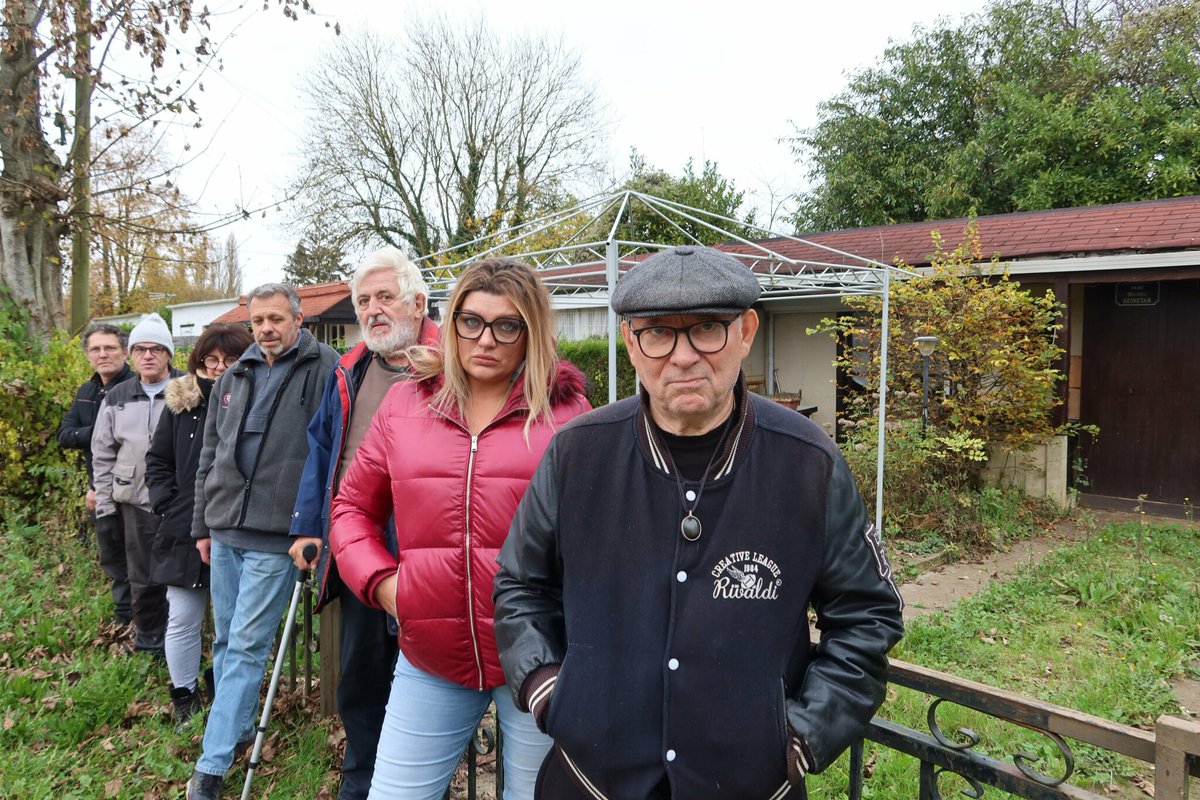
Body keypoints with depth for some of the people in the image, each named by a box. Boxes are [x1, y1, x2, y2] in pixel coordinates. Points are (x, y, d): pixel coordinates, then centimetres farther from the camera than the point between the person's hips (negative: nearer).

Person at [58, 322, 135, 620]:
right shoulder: (86, 392, 11)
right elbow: (65, 436, 5)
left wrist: (103, 490, -19)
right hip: (98, 493, 8)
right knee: (111, 562, 19)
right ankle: (123, 620, 34)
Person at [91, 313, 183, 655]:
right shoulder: (117, 399, 8)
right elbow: (103, 457, 12)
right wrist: (104, 509, 9)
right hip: (137, 503, 3)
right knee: (143, 581, 12)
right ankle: (148, 646, 31)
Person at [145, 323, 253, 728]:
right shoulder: (182, 402, 4)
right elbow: (157, 460, 11)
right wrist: (169, 505, 1)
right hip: (185, 533, 3)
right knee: (182, 621, 9)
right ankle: (185, 700, 27)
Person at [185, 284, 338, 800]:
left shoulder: (324, 369, -9)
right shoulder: (232, 379, 12)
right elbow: (209, 457, 18)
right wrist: (203, 524, 18)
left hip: (275, 536, -7)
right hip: (225, 530, 7)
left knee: (246, 647, -1)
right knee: (226, 641, 17)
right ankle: (239, 727, 35)